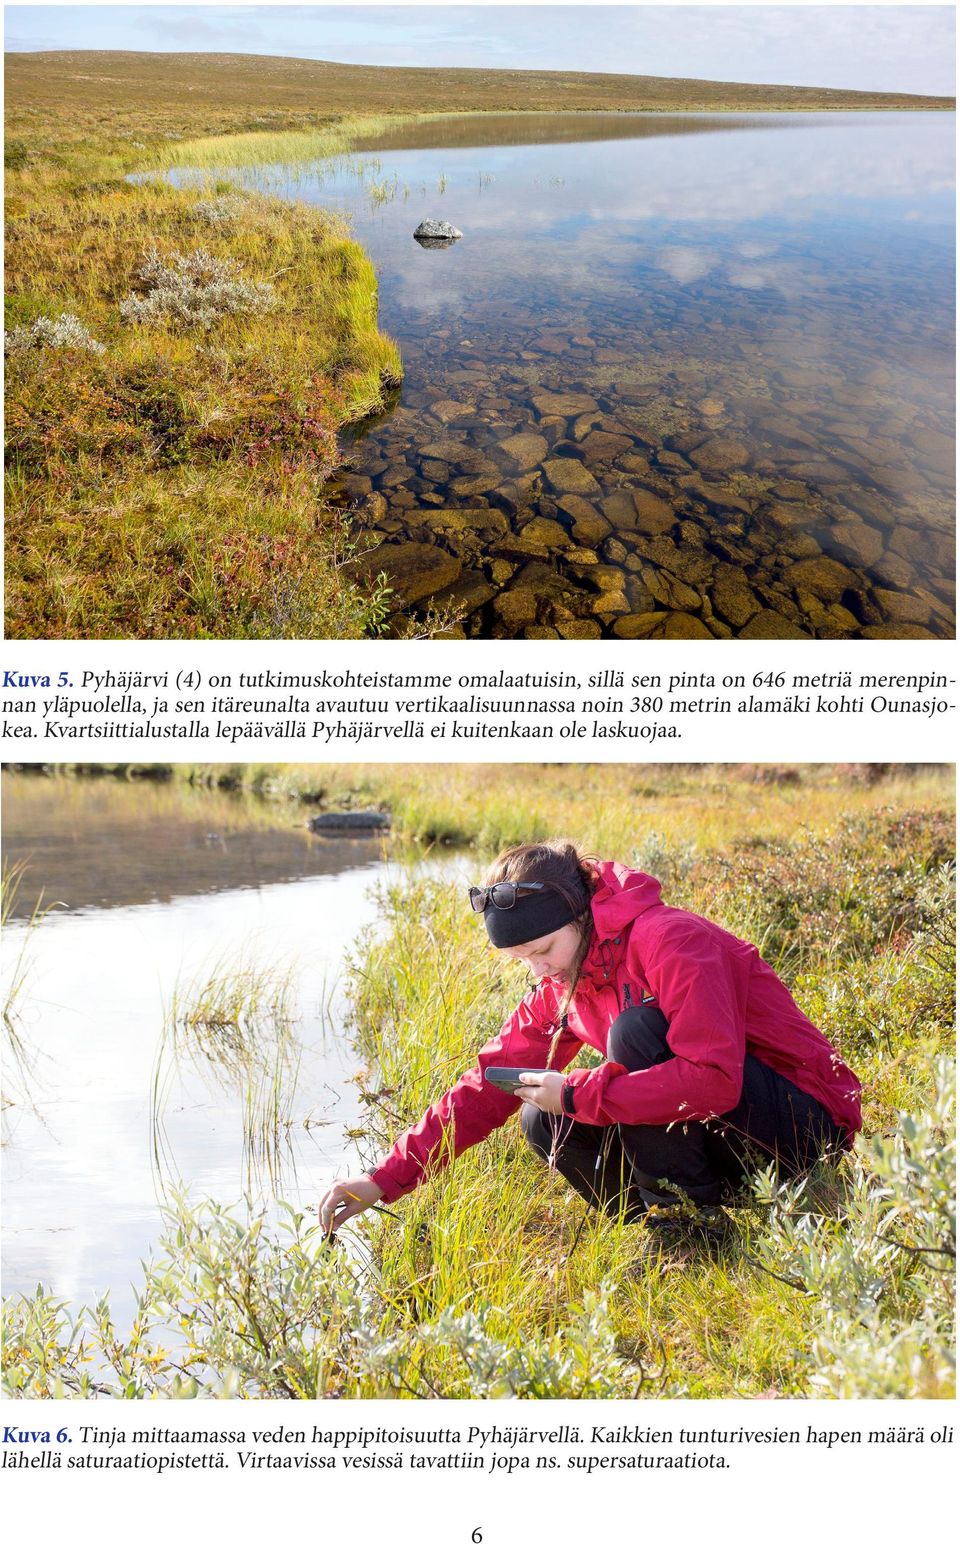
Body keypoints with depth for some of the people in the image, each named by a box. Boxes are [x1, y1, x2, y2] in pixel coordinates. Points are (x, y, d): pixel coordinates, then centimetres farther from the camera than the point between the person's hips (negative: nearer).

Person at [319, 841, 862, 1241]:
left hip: (806, 1120, -7)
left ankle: (686, 1220, -15)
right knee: (546, 1123, -9)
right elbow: (491, 1082, 0)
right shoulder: (564, 984, 0)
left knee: (634, 1029, -28)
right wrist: (386, 1179, -7)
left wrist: (577, 1094, -27)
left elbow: (714, 1079, -34)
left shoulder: (670, 941, -24)